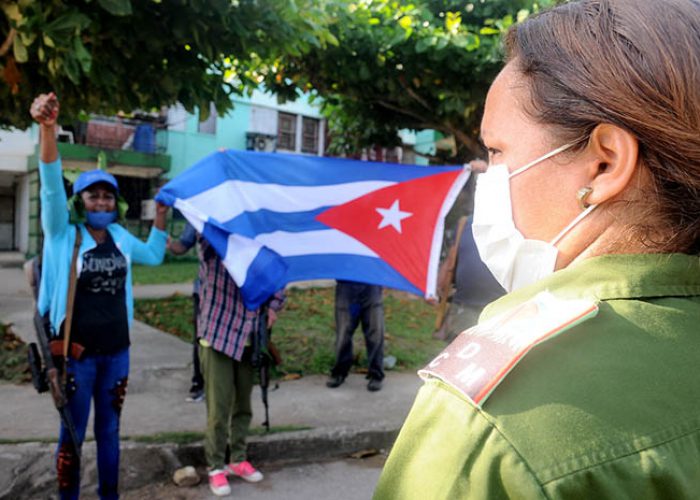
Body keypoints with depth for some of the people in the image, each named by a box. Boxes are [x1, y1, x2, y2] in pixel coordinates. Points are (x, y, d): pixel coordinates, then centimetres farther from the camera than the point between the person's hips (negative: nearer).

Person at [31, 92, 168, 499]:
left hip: (117, 349, 5)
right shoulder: (63, 233, -7)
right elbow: (52, 185, -25)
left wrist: (161, 217, 15)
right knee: (73, 434, 7)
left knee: (109, 430, 16)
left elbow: (152, 256, 26)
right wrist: (48, 129, -40)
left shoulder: (119, 236, 7)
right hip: (77, 352, -4)